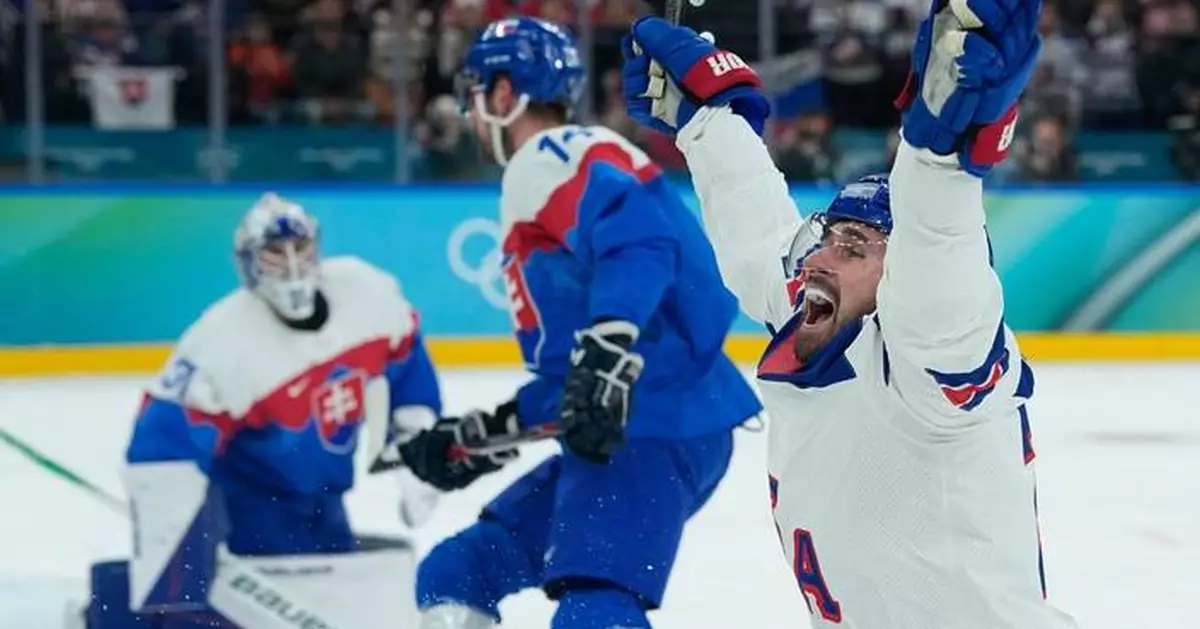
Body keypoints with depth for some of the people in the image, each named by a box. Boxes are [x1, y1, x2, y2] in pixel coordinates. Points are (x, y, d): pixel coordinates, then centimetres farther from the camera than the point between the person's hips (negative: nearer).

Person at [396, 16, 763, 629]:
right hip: (614, 432, 10)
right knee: (454, 577, 15)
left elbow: (639, 241, -25)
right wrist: (478, 436, 32)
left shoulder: (550, 160, -3)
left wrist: (608, 353, -36)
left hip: (650, 427, -10)